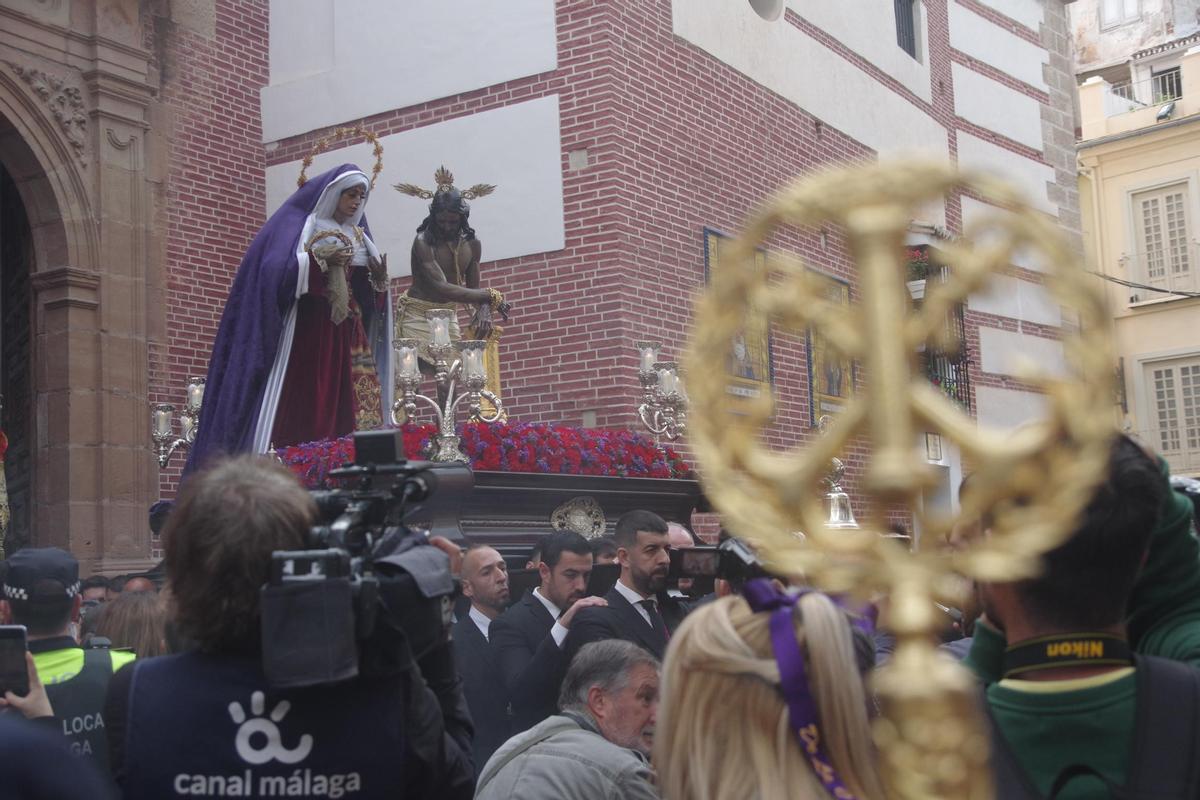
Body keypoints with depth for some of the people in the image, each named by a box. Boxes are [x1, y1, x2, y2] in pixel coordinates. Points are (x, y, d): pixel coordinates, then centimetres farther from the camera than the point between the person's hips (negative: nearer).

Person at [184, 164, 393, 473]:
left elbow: (368, 295, 19)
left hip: (349, 337, 6)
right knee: (308, 411, -13)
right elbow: (278, 270, -14)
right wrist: (320, 261, -21)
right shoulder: (301, 225, 0)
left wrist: (378, 278, -1)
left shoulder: (359, 235, 19)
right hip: (309, 335, -6)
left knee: (355, 410, -3)